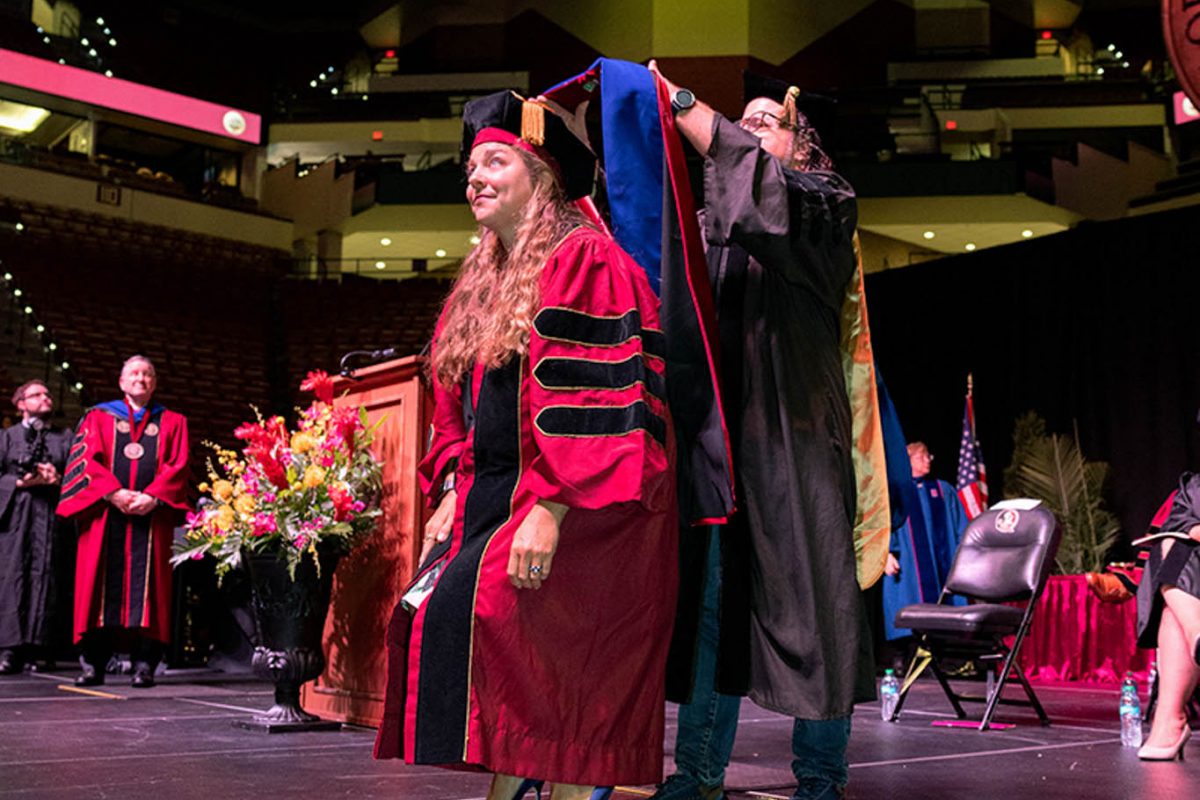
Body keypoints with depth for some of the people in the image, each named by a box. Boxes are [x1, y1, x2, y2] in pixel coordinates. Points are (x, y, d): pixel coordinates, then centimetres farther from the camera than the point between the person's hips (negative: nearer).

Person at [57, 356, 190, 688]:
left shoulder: (172, 423, 16)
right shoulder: (98, 417, 15)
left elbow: (177, 467, 5)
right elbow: (87, 460, 2)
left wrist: (153, 497, -12)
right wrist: (114, 493, -14)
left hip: (151, 516, 0)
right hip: (105, 515, 0)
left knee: (146, 588, -5)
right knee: (102, 585, -6)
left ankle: (144, 664, -7)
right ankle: (94, 664, -5)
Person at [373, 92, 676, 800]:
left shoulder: (583, 261, -8)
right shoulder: (484, 278, 19)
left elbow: (591, 396, -18)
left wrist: (548, 509, -24)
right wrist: (454, 494, 11)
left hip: (576, 504, -8)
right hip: (493, 492, 9)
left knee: (469, 606, -22)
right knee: (422, 615, -4)